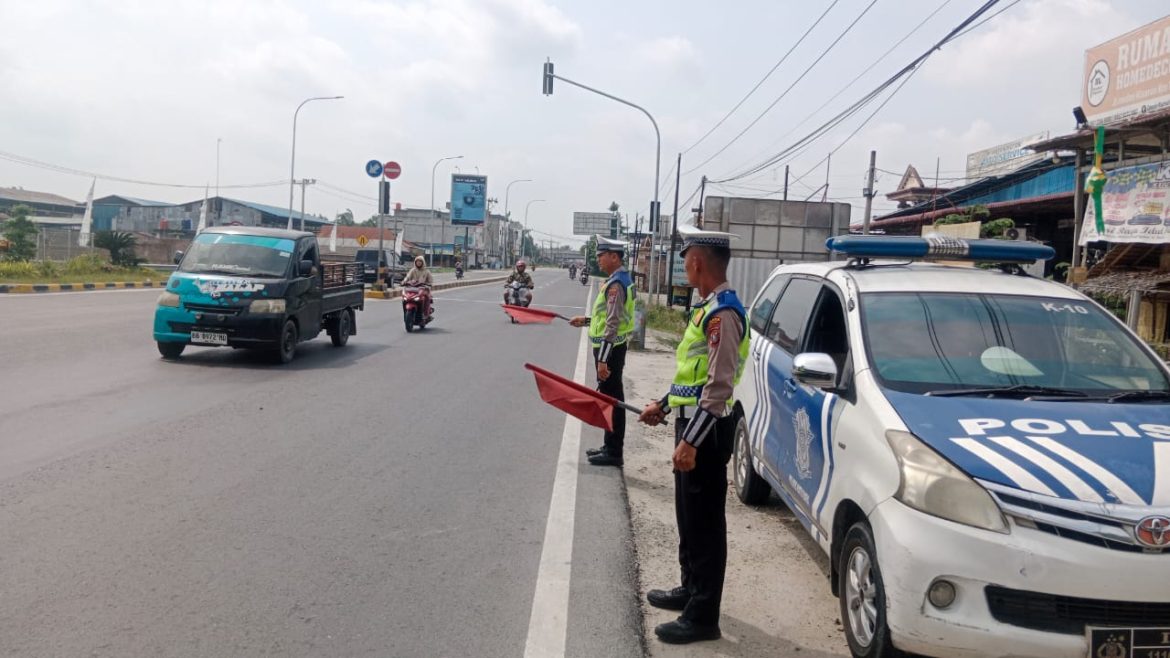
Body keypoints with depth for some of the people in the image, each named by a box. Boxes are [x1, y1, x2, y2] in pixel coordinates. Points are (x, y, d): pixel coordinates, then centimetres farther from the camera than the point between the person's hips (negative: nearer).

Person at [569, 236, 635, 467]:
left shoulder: (616, 284, -19)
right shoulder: (620, 280, 13)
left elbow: (612, 325, -24)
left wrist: (603, 359, -24)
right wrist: (587, 320, 18)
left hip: (610, 348, -10)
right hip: (614, 347, 10)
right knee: (611, 400, 16)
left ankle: (613, 453, 5)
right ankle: (611, 446, 26)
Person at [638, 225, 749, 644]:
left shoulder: (723, 312, -20)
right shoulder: (709, 307, 12)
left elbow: (720, 386, -25)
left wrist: (691, 441, -26)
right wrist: (664, 405, 24)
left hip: (706, 430, -10)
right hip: (693, 423, 10)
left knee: (705, 523, -1)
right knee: (689, 517, 21)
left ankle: (702, 616, 9)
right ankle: (691, 589, 36)